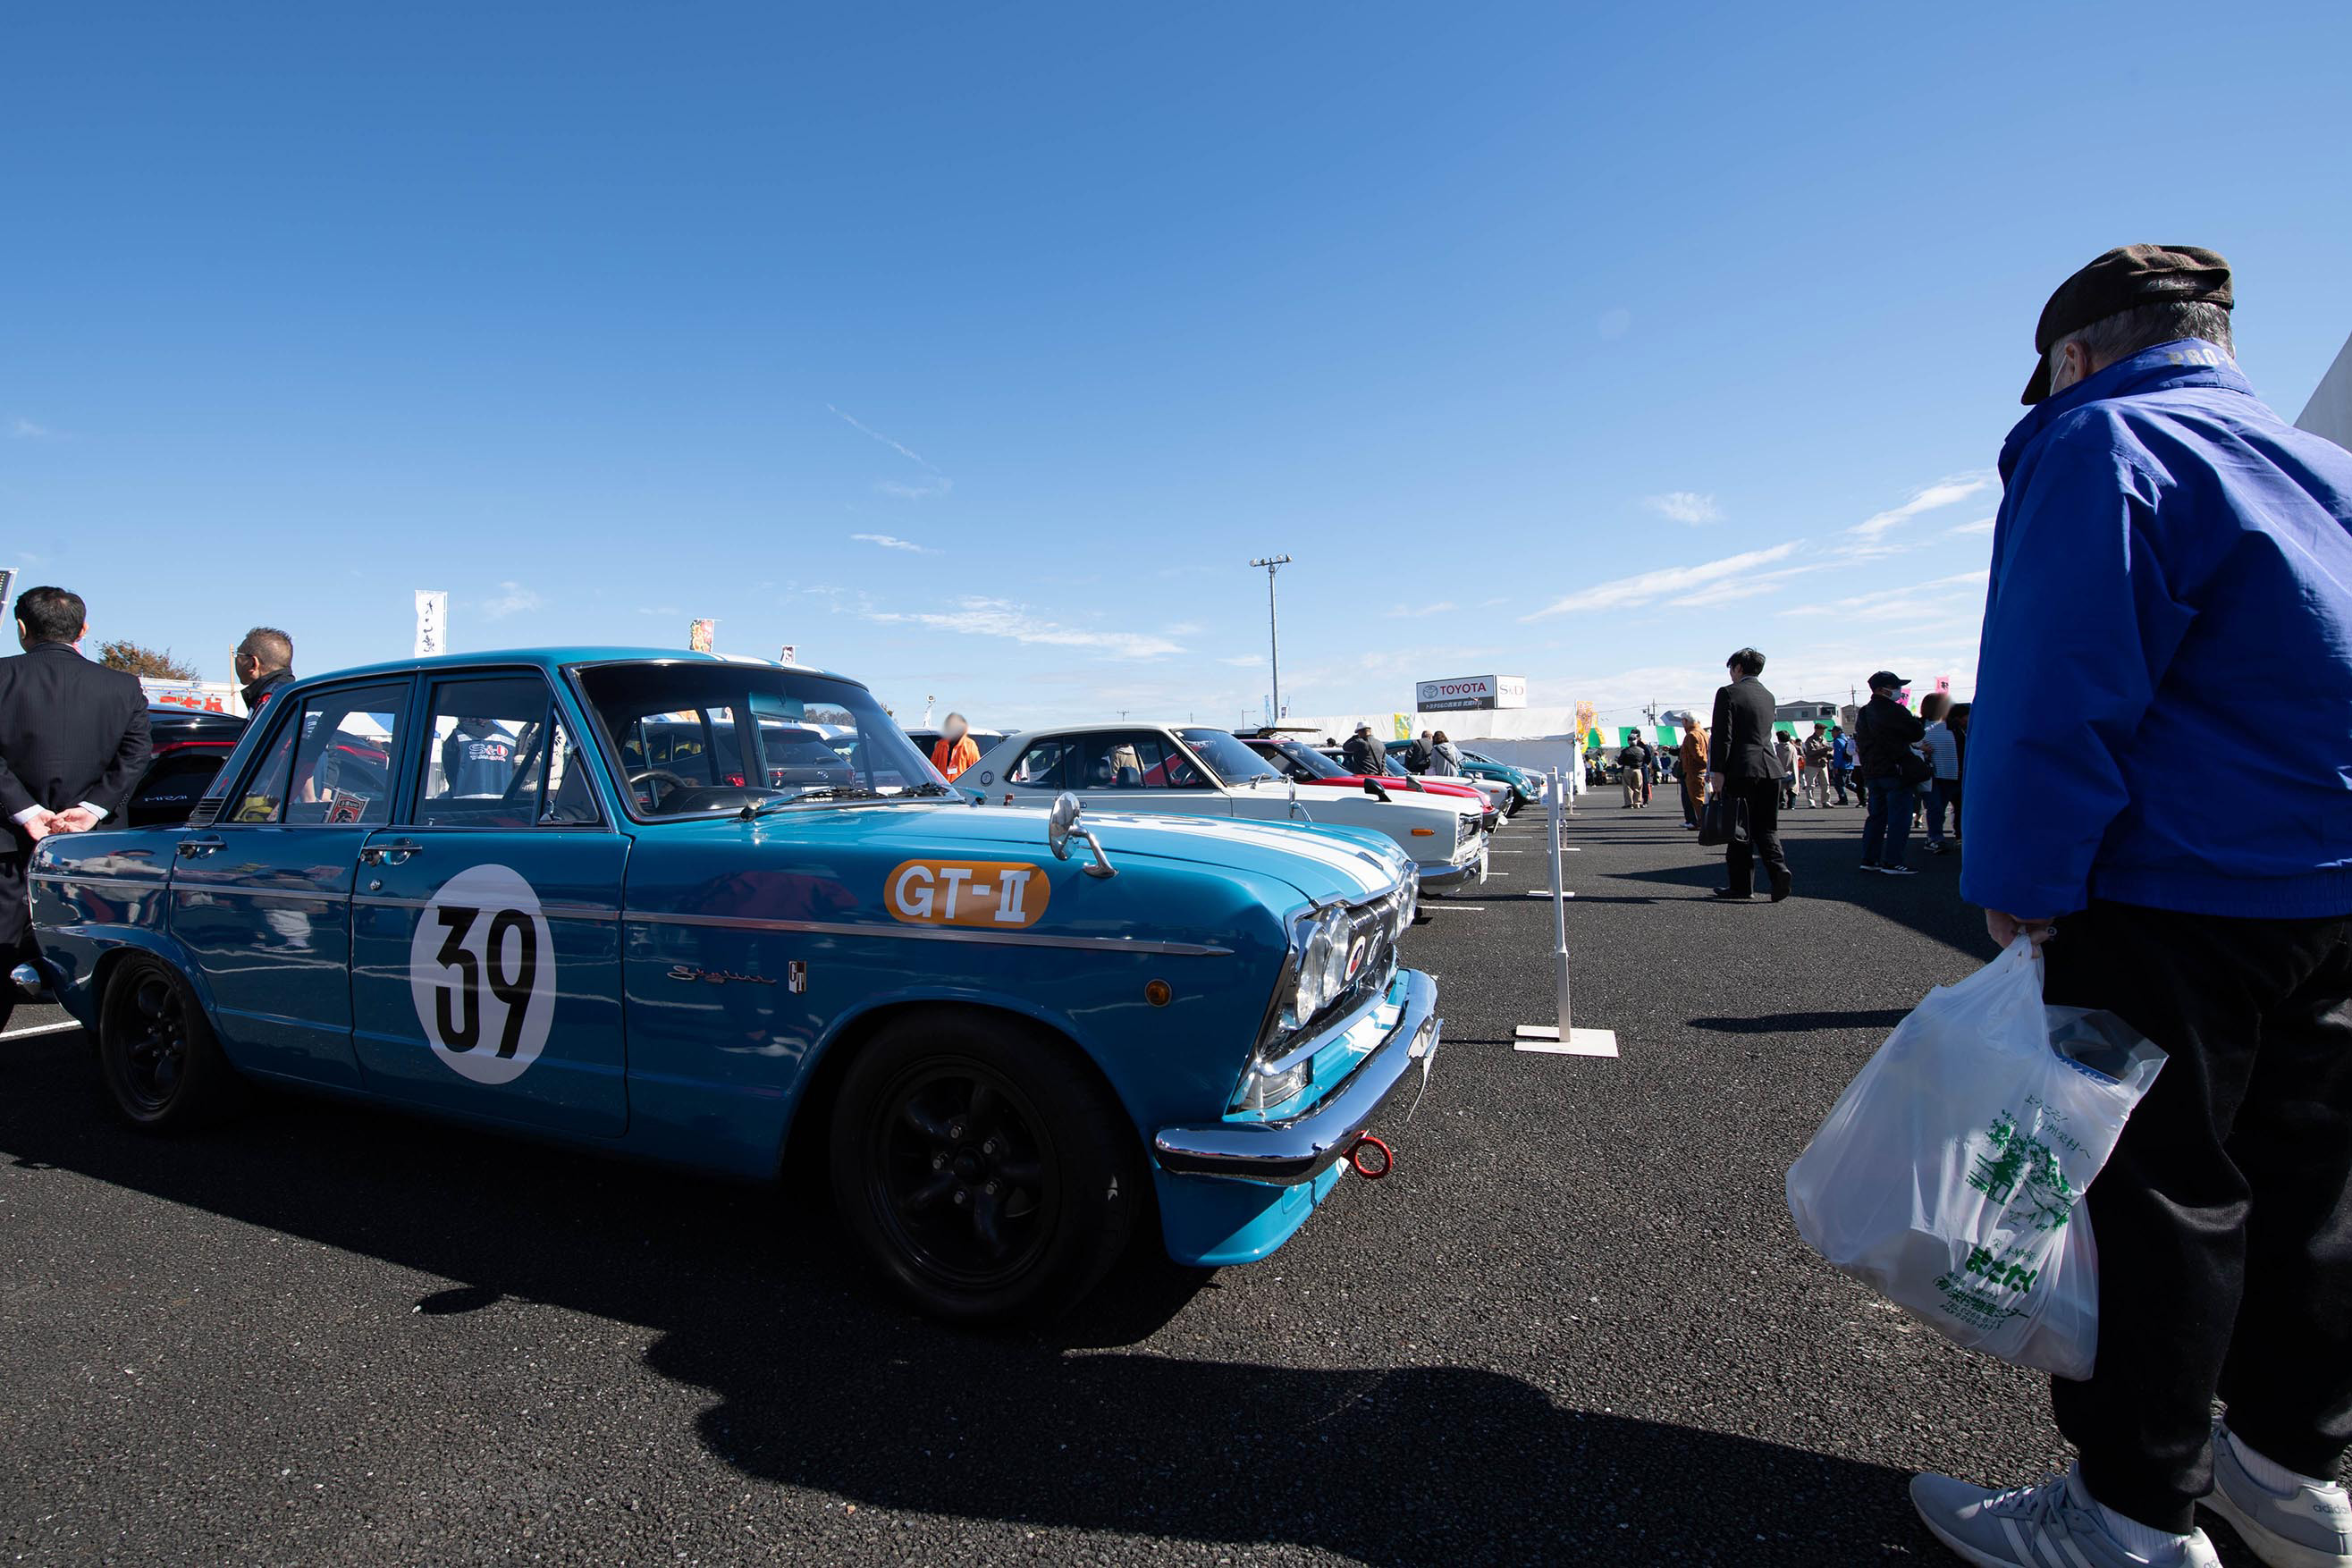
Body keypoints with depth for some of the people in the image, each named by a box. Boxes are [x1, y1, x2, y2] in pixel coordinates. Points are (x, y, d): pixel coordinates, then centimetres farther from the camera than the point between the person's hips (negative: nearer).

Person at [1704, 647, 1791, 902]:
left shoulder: (1728, 693, -5)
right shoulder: (1768, 696, 16)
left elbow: (1722, 736, -12)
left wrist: (1716, 772, -12)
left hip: (1740, 769, -6)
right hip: (1770, 769, 6)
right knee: (1766, 826, 10)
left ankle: (1742, 884, 5)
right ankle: (1777, 868, -11)